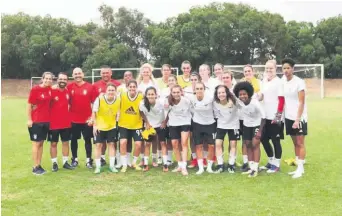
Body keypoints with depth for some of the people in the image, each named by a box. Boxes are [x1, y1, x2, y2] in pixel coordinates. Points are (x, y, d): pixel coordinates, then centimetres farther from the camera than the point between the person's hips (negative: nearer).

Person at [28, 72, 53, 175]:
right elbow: (29, 105, -9)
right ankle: (35, 167, 8)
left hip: (46, 120, 6)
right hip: (36, 120, -6)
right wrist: (29, 119, -11)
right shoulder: (35, 89, -11)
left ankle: (39, 165, 19)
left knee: (41, 143, 11)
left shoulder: (50, 89, 4)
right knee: (36, 143, 0)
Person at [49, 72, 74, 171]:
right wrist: (48, 119, -9)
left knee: (66, 142, 10)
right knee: (53, 143, 6)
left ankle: (65, 162, 20)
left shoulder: (68, 92, 2)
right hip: (53, 123, -4)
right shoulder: (51, 91, -12)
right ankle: (54, 163, 16)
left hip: (66, 123, 4)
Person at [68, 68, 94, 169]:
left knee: (87, 139, 5)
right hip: (73, 119, 1)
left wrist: (92, 117, -6)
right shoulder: (69, 86, 0)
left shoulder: (90, 87, -4)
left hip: (87, 119, -1)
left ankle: (89, 160, 14)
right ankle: (74, 159, 24)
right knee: (74, 139, 10)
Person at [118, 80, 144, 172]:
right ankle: (124, 165, 4)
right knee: (123, 143, -13)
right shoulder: (122, 96, -10)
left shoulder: (141, 97, -11)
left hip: (137, 125, 0)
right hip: (124, 125, 0)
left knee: (138, 144, -6)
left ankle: (134, 162, 21)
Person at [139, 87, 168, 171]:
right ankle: (145, 164, 12)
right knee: (147, 144, 4)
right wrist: (147, 123, -3)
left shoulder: (161, 103, -28)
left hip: (161, 125, -1)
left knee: (163, 143, -2)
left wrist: (165, 122, -10)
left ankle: (165, 164, 3)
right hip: (150, 125, 1)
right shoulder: (142, 104, -23)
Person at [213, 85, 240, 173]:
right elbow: (216, 115, -4)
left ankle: (231, 165, 19)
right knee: (218, 143, -7)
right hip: (221, 125, 1)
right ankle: (220, 165, 3)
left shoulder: (233, 101, -23)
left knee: (233, 144, 6)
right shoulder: (215, 103, -17)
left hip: (233, 125, -1)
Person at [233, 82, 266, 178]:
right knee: (248, 145, 7)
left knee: (255, 144, -11)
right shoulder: (239, 102, -20)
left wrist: (260, 131, -26)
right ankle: (251, 167, 16)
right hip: (247, 124, 5)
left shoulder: (255, 103, -31)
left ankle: (255, 168, -6)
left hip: (257, 124, -5)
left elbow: (263, 116, -25)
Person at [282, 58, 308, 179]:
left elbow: (301, 103, -14)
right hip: (289, 117, 6)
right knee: (295, 143, 11)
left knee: (300, 143, -2)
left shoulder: (299, 82, -10)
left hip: (299, 118, -6)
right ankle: (298, 167, 18)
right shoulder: (283, 82, 7)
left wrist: (297, 119, -20)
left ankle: (300, 169, 3)